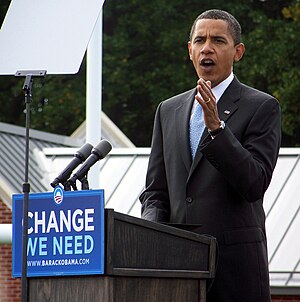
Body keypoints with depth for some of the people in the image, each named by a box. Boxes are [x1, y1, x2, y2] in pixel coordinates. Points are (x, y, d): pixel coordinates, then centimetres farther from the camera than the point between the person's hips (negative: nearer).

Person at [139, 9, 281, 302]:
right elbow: (155, 192, 17)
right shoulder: (168, 110, 18)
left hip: (235, 264, -4)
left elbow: (254, 184, -9)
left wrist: (216, 127, -18)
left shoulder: (262, 107, 2)